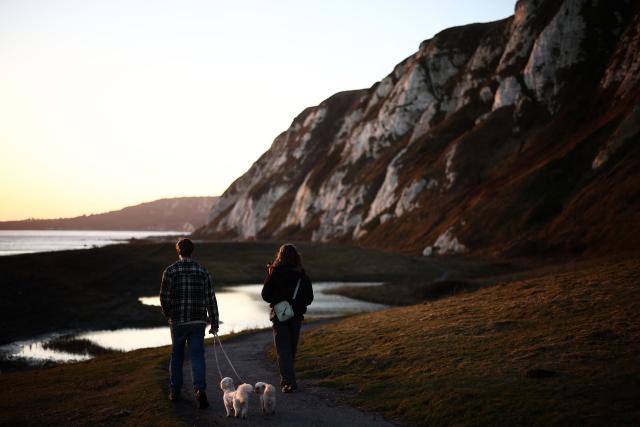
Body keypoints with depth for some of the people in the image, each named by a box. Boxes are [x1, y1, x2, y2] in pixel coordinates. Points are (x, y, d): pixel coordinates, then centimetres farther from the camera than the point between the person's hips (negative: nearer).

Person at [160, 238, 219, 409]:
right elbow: (211, 299, -1)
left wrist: (168, 314, 13)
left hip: (177, 322, 0)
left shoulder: (170, 271, -4)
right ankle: (200, 389, -18)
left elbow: (164, 297, -6)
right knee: (197, 356, 0)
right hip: (198, 322, 0)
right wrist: (214, 323, 3)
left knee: (176, 356, 15)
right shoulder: (203, 271, 1)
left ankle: (175, 391, 23)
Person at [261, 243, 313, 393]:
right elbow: (309, 297, 1)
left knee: (283, 350, 0)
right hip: (296, 315, 3)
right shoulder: (302, 274, -3)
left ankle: (289, 381, -12)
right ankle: (286, 378, 29)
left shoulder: (274, 273, -9)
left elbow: (265, 295, -6)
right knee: (291, 349, 17)